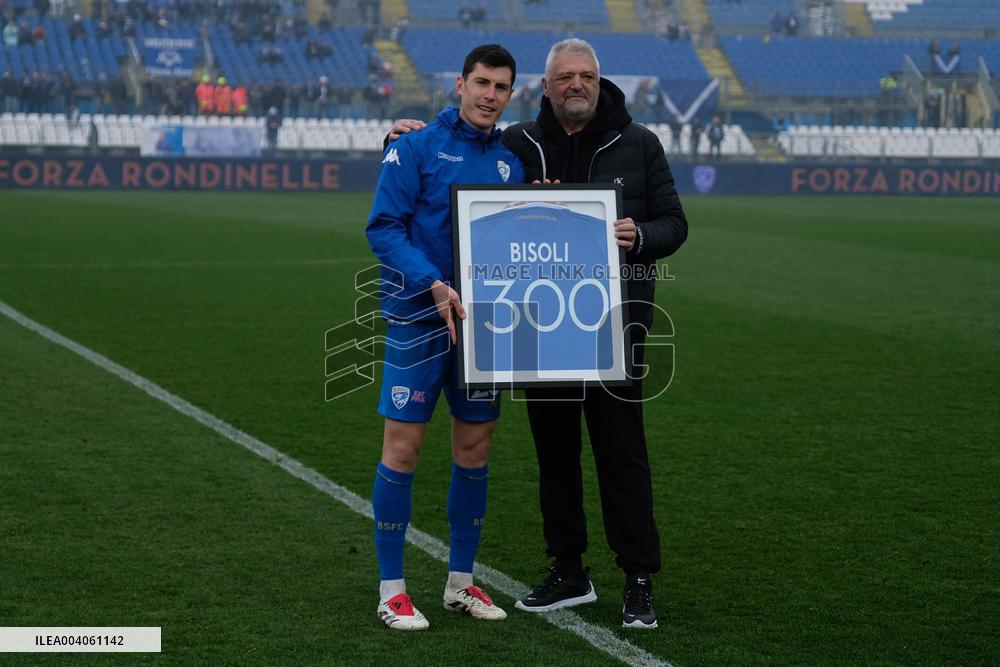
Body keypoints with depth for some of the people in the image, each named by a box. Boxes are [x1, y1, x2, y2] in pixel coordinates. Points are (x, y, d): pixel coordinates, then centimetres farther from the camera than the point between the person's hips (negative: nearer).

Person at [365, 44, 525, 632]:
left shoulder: (513, 161, 9)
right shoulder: (417, 148, -5)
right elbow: (384, 227, -11)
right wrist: (434, 286, -21)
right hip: (420, 319, -5)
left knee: (475, 450, 9)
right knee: (403, 446, -4)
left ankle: (462, 582, 22)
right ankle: (392, 589, 6)